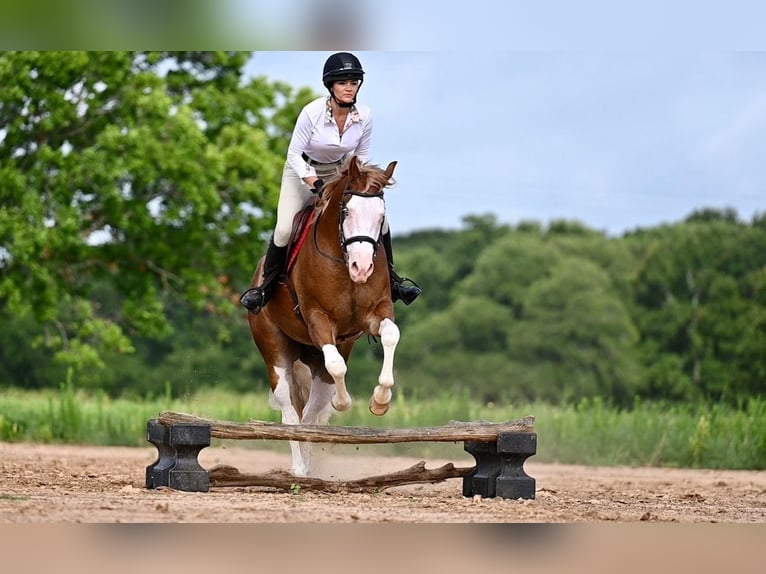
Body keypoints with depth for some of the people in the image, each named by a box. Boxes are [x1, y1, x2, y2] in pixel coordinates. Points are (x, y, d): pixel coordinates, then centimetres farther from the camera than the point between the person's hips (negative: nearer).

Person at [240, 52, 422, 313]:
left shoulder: (364, 115, -19)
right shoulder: (312, 112, -29)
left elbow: (362, 156, -3)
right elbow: (294, 154, -22)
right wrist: (316, 184, -31)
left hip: (342, 170, 3)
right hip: (303, 171, -3)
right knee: (284, 230, -17)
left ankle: (391, 280, 12)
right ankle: (266, 286, 7)